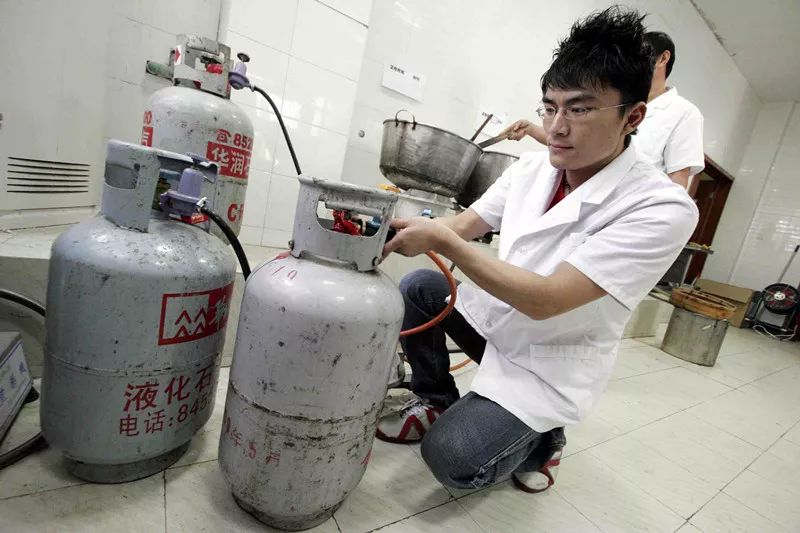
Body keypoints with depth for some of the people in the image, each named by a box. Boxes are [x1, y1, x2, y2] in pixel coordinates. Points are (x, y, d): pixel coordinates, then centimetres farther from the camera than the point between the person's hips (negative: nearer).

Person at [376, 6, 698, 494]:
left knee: (452, 458, -18)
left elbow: (544, 300, -31)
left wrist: (444, 242, -31)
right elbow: (462, 226, -2)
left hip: (552, 365, -6)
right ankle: (435, 402, 10)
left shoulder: (662, 209, -25)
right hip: (496, 318, 6)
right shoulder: (532, 167, -4)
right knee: (417, 288, -9)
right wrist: (402, 226, -21)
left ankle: (542, 436, 13)